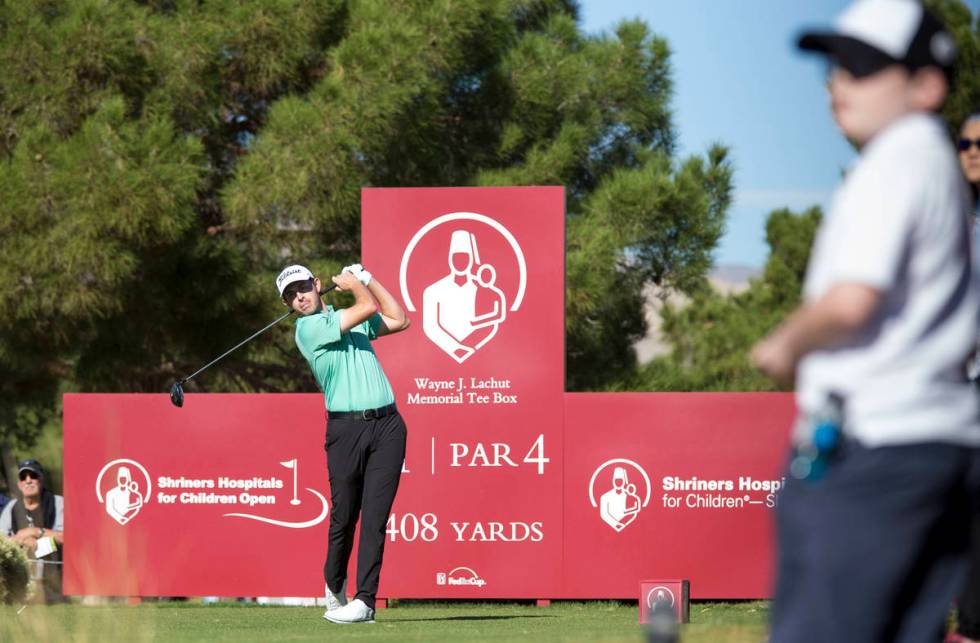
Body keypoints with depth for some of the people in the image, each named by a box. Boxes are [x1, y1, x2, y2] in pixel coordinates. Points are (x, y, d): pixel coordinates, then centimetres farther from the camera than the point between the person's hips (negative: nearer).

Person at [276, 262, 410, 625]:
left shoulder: (349, 319, 19)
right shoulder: (308, 328, -4)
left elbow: (399, 320, 22)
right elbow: (367, 307, -6)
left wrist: (367, 279, 20)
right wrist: (352, 284, 13)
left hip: (386, 425, 4)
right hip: (346, 427, -4)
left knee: (375, 516, -7)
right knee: (344, 516, 1)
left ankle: (365, 601, -10)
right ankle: (335, 589, 25)